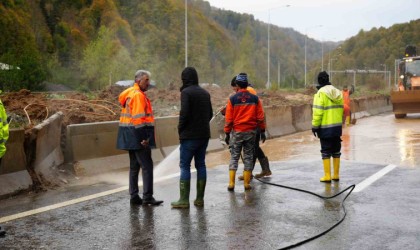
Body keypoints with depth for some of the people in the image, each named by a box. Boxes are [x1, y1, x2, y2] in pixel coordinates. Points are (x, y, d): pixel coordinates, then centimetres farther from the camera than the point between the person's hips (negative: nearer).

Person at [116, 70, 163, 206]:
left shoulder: (129, 93, 17)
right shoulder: (138, 95, -14)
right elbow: (139, 118, -20)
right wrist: (144, 138, -21)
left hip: (130, 138, 11)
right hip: (137, 135, -11)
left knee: (134, 166, 14)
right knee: (147, 166, -7)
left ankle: (134, 197, 19)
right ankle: (147, 197, -6)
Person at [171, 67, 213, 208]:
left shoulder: (186, 92, -10)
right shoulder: (205, 93, 13)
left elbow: (184, 113, -18)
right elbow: (210, 113, 15)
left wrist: (180, 129, -5)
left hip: (190, 135, -7)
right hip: (204, 134, 7)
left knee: (185, 166, -1)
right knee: (200, 165, 10)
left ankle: (184, 200, -2)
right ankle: (200, 199, 13)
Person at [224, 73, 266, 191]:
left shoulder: (232, 99, -6)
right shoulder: (255, 99, -1)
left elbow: (228, 119, -5)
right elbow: (260, 117, -1)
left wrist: (227, 133, 3)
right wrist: (262, 131, 9)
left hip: (237, 132, -1)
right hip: (251, 132, 1)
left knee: (234, 157, 7)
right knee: (248, 157, 9)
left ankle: (231, 183, 2)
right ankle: (246, 183, 10)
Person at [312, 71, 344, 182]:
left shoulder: (321, 93, -13)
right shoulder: (337, 92, 8)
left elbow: (318, 111, -18)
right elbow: (341, 110, 10)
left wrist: (315, 126, -11)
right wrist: (338, 122, 17)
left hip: (326, 128, -6)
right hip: (337, 127, 6)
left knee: (326, 152, 1)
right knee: (336, 151, 13)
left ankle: (327, 176, 1)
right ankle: (336, 175, 19)